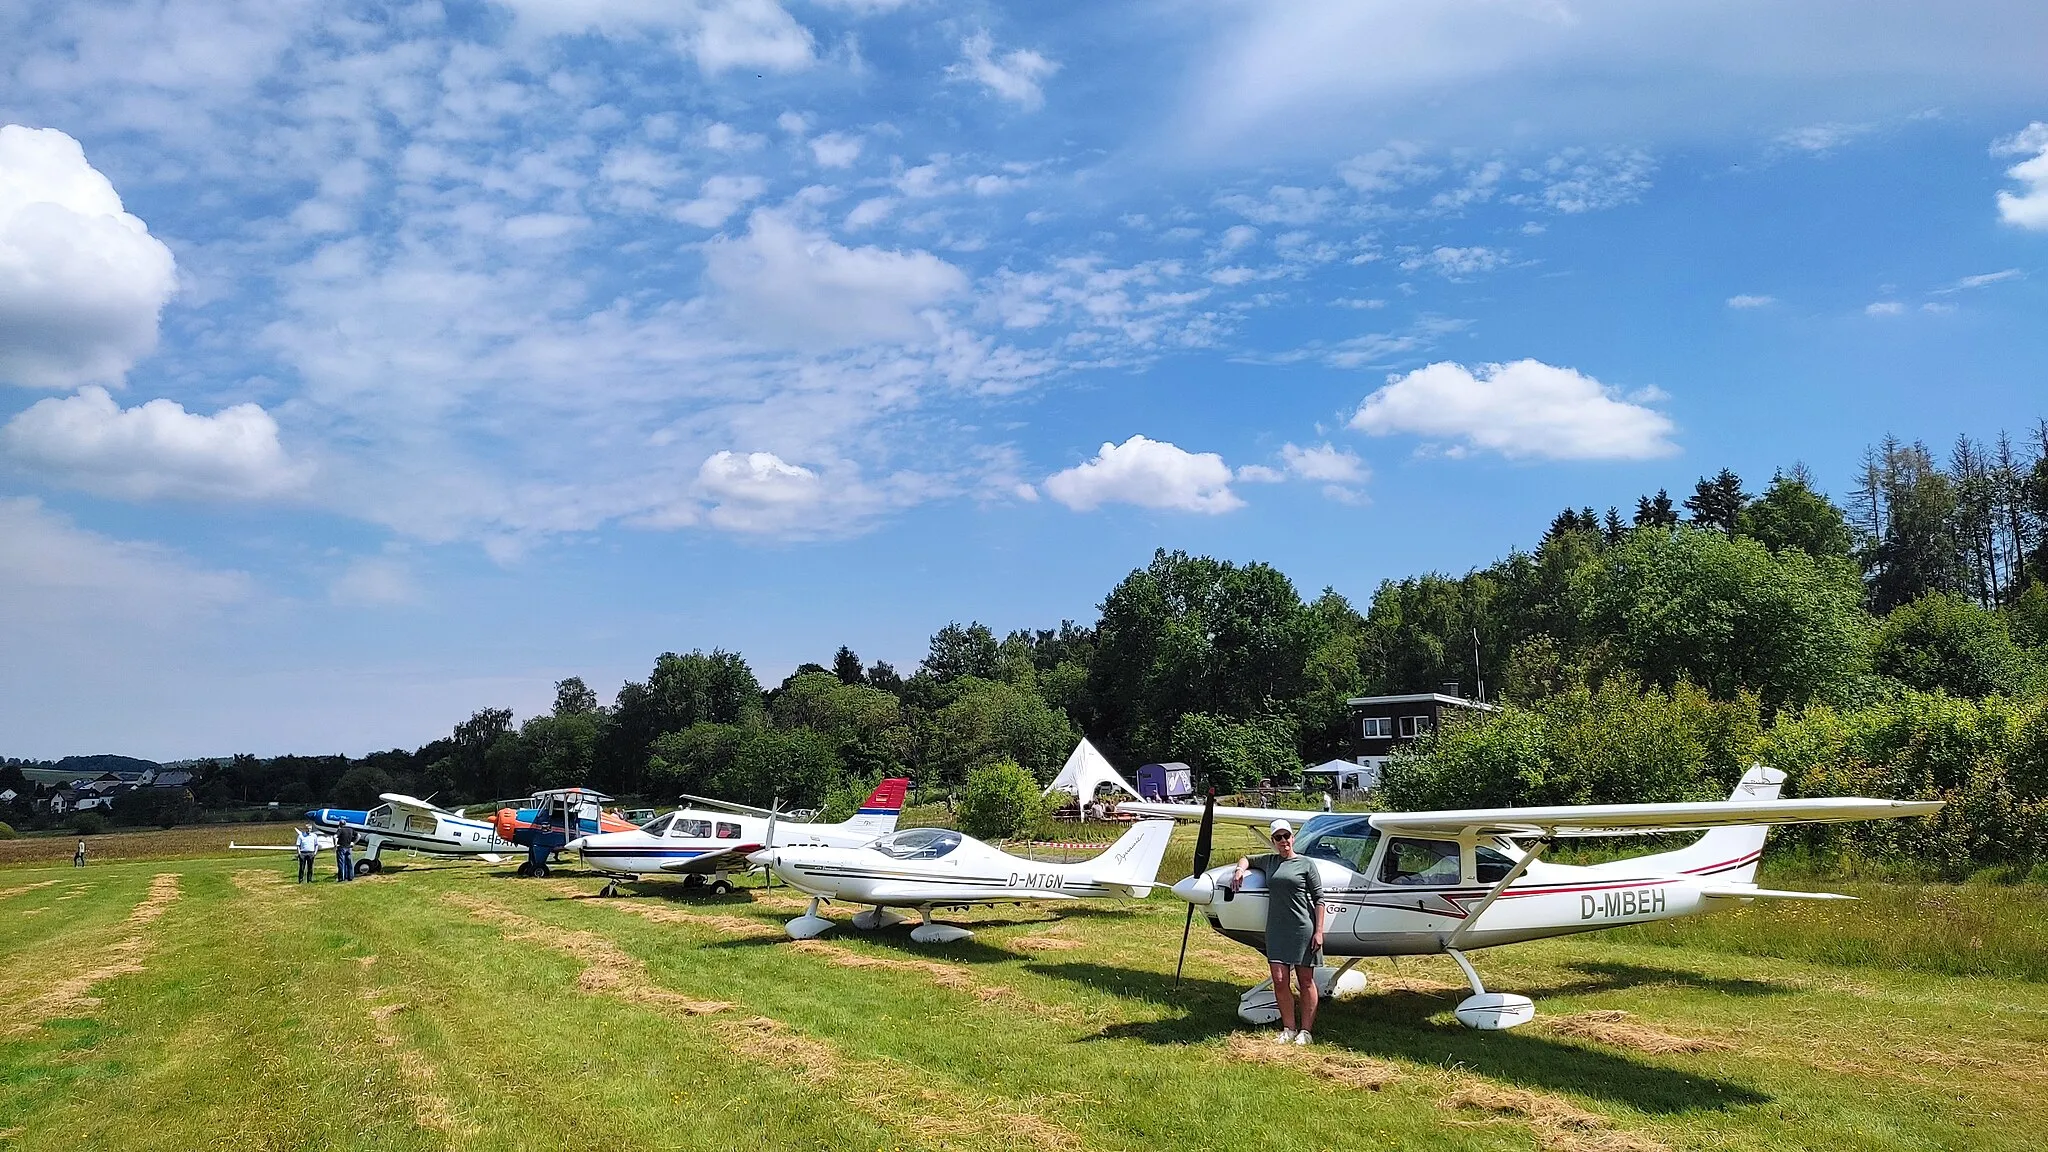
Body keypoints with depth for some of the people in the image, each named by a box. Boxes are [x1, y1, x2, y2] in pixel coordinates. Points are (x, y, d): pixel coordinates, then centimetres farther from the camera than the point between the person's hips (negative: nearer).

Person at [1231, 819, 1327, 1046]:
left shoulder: (1306, 864, 1)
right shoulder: (1269, 862, 13)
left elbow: (1318, 898, -1)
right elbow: (1247, 858, 32)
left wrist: (1318, 931, -7)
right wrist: (1240, 869, 9)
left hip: (1303, 928, -4)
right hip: (1276, 929, 4)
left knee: (1306, 981, 4)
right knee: (1279, 980, -2)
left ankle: (1305, 1031, 10)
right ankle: (1288, 1029, 9)